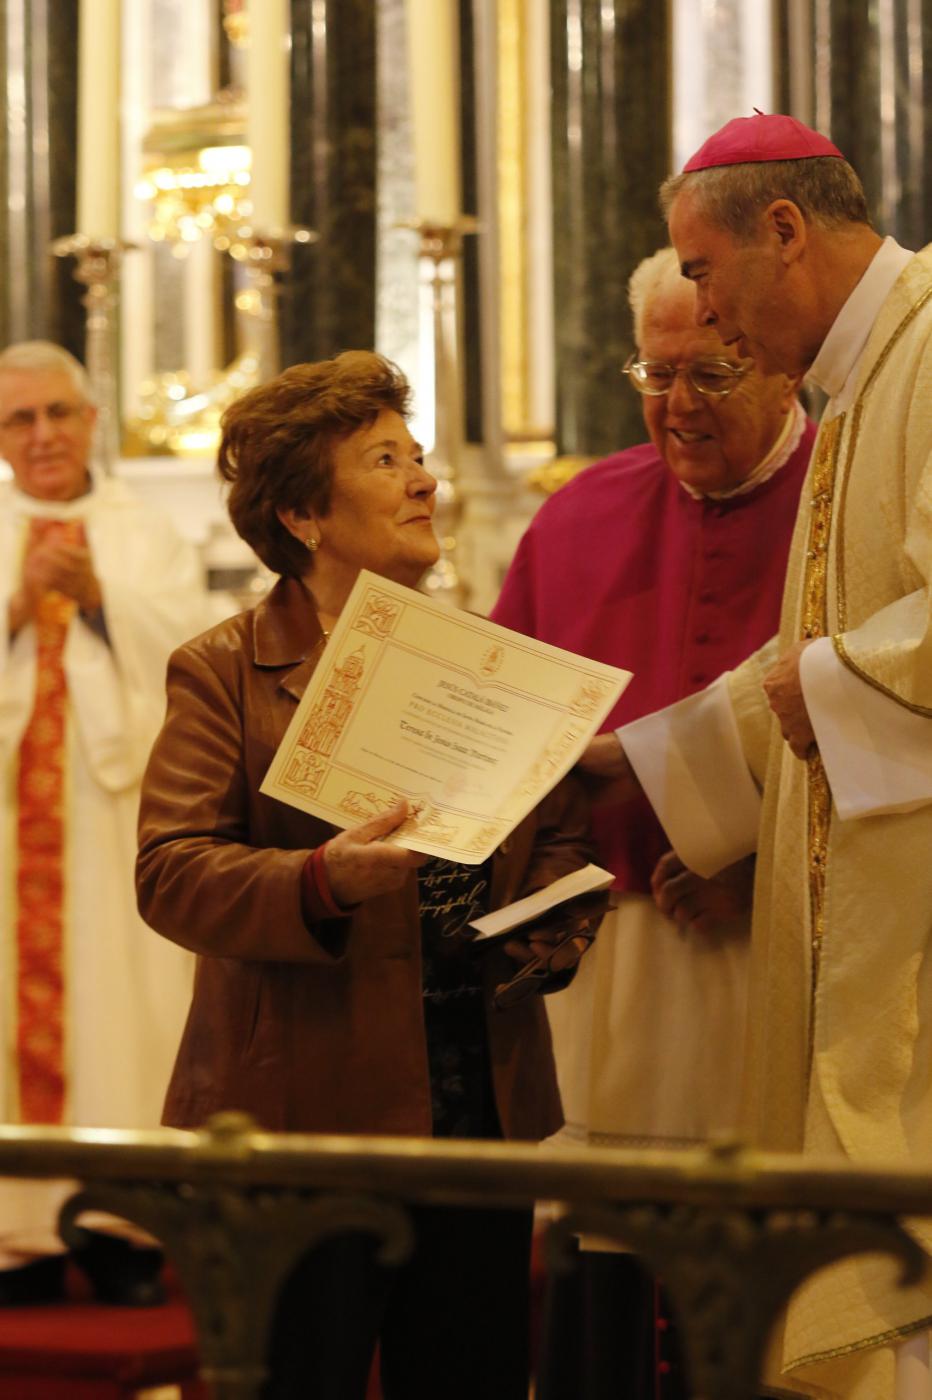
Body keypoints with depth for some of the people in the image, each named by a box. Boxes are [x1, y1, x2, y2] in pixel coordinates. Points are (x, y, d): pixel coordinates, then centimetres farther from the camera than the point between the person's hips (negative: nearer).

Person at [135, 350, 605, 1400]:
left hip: (484, 1107, 5)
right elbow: (171, 871, -10)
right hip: (305, 1108, -5)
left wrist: (557, 919, 0)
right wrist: (322, 882, -27)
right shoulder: (222, 672, -1)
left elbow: (559, 827, 22)